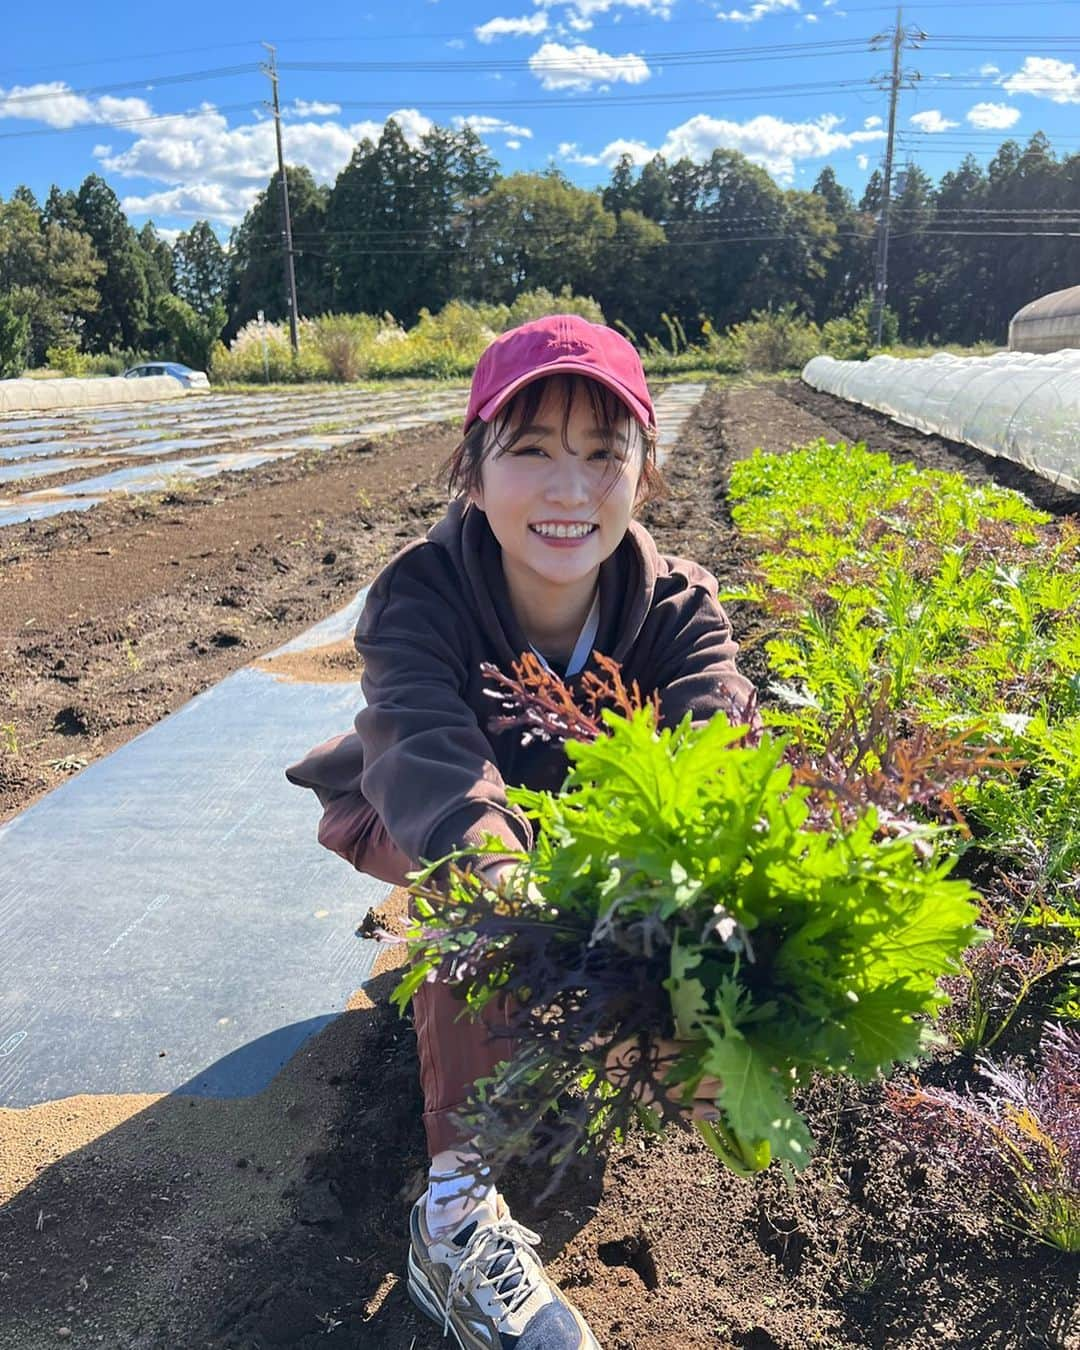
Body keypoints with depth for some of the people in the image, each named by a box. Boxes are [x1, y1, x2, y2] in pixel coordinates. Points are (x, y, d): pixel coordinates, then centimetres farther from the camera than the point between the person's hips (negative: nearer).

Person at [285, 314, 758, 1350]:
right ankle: (457, 1202, -24)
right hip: (405, 824, -3)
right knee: (484, 864, -35)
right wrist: (515, 892, -72)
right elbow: (428, 756, -50)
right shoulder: (419, 593, -32)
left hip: (575, 822, 3)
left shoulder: (676, 606, -25)